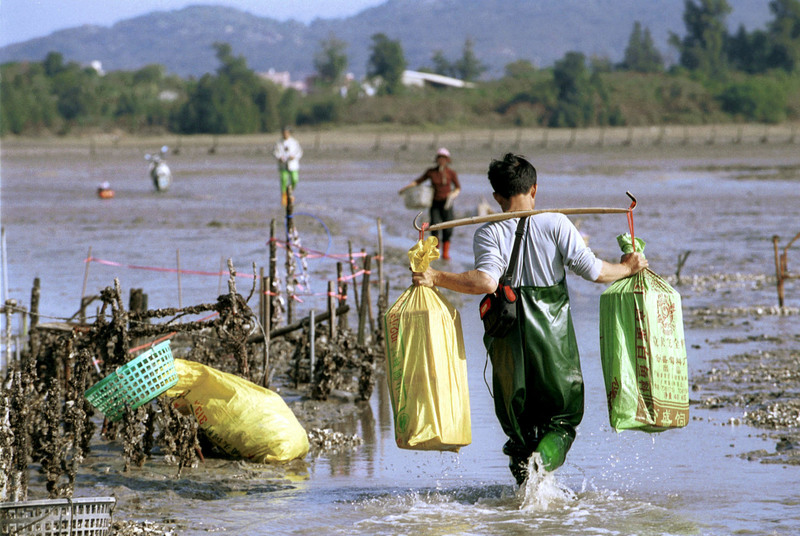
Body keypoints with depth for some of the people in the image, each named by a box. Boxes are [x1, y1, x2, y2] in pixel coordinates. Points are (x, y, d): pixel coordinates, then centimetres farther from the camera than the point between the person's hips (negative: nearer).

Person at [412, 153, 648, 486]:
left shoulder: (488, 234, -3)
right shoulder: (556, 224, -2)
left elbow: (486, 281, -20)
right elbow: (592, 271, -6)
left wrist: (436, 278, -13)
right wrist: (627, 268, 12)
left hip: (510, 342, 1)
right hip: (554, 340, -1)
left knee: (518, 423, 16)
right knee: (563, 419, 10)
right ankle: (543, 459, -20)